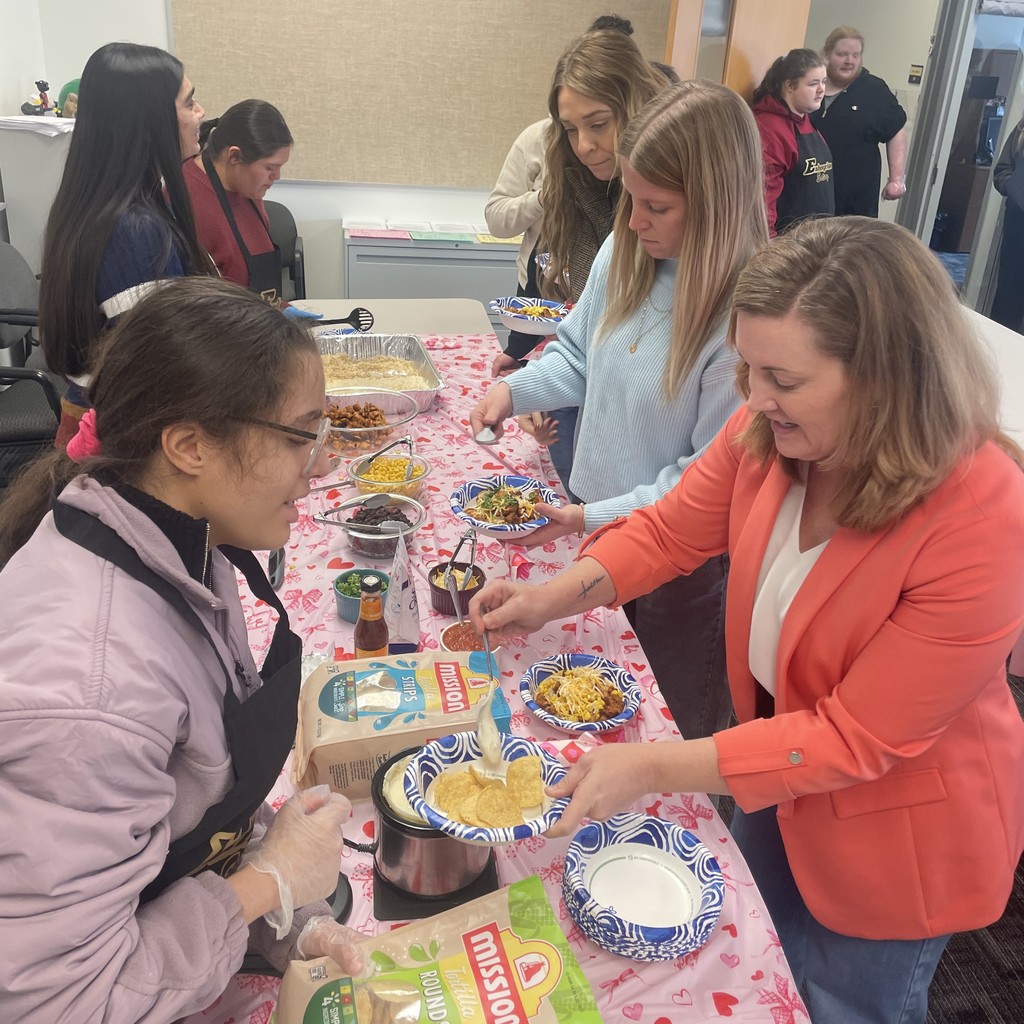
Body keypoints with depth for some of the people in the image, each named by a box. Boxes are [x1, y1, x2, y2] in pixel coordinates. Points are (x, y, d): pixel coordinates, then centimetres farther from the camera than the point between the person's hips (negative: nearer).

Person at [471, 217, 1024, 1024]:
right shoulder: (773, 432, -21)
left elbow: (858, 739, -30)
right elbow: (672, 530, -4)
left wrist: (655, 768, -32)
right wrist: (555, 597, -18)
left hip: (897, 830, -5)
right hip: (780, 760, 5)